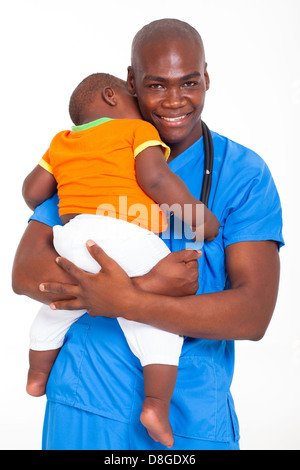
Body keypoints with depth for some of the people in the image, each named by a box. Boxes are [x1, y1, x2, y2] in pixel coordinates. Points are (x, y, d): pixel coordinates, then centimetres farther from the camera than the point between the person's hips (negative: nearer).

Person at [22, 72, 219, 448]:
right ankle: (157, 404, -6)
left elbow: (32, 189, 24)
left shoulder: (63, 142, 24)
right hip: (125, 237, -5)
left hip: (71, 236, 5)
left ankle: (37, 376, 44)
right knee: (159, 322, 6)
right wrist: (200, 217, 2)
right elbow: (154, 177, -5)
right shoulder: (138, 129, 11)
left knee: (57, 309, 27)